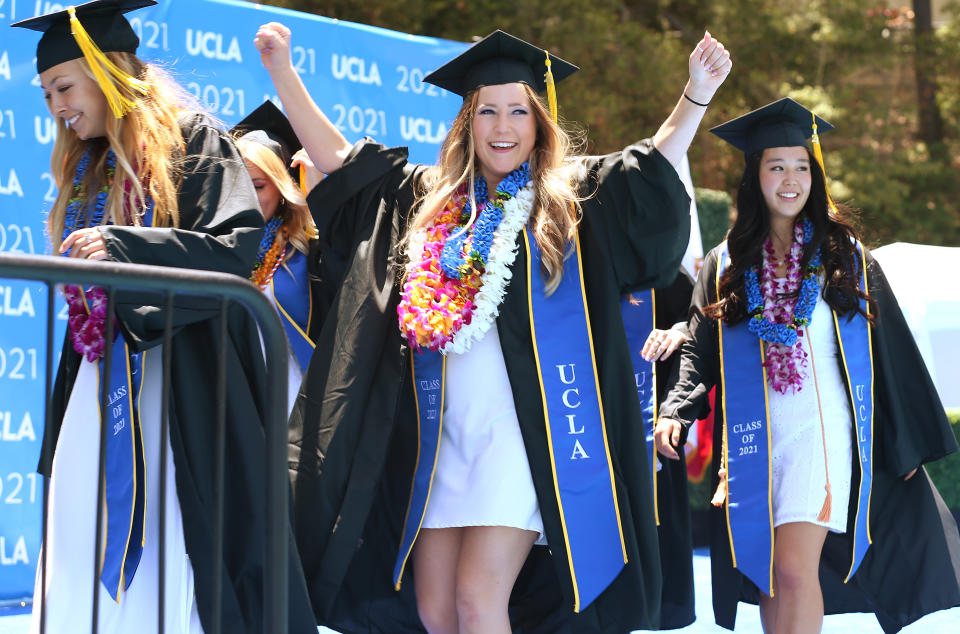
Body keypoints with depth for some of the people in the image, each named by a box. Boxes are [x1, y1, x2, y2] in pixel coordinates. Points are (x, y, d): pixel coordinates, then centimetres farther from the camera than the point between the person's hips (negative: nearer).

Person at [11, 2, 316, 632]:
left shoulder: (192, 141, -3)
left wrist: (123, 247, -23)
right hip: (100, 387, 7)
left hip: (181, 384, -6)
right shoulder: (86, 170, 18)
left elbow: (238, 249, -15)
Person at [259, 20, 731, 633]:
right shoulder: (423, 199, 15)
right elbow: (336, 157, 21)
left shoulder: (570, 200, 6)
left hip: (521, 435, -4)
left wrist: (697, 97, -19)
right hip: (440, 437, 4)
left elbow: (656, 163, -5)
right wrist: (283, 72, 19)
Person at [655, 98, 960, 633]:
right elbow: (699, 354, 7)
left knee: (795, 569, -16)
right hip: (754, 441, 3)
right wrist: (676, 412, -11)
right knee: (768, 578, 6)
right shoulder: (726, 266, 9)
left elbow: (892, 353, 9)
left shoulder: (847, 258, 6)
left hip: (822, 432, -2)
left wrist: (909, 445, 10)